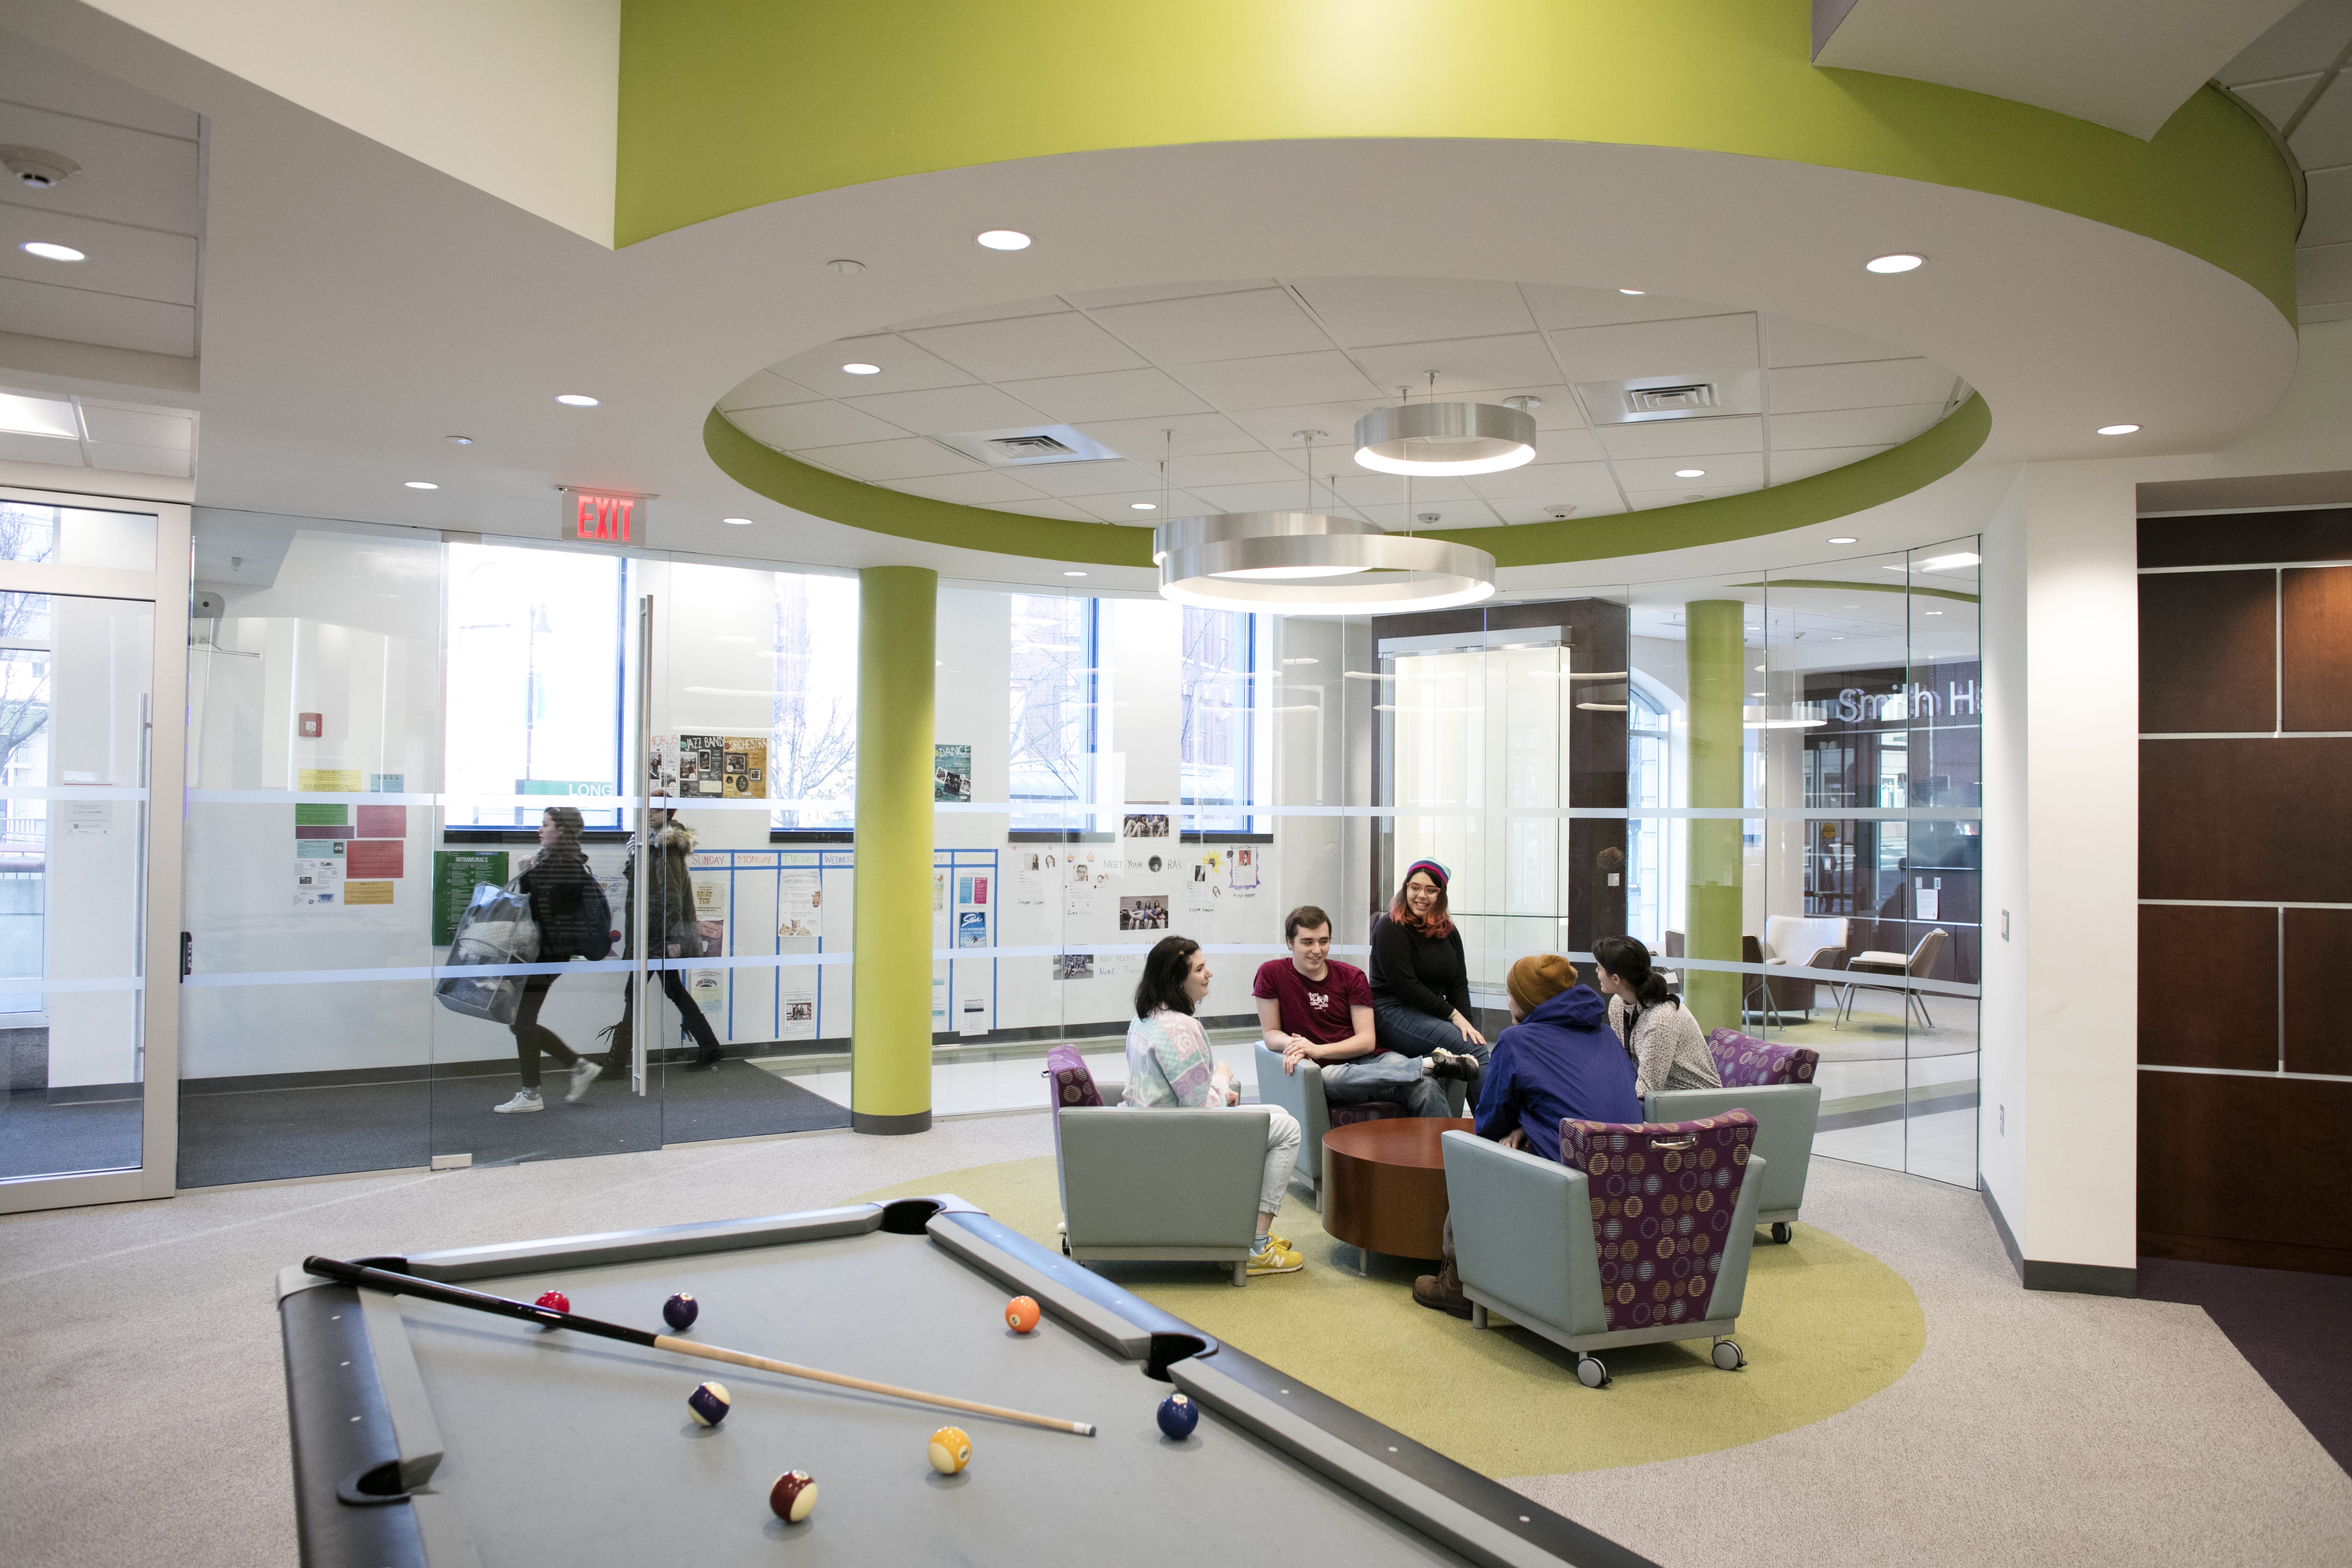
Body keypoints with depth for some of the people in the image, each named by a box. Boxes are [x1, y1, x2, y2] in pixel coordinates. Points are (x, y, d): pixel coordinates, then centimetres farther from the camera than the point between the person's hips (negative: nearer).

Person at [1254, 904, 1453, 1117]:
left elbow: (1367, 1041, 1)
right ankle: (1428, 1064, -34)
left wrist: (1318, 1050, -16)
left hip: (1368, 1060, 2)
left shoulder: (1352, 977, 9)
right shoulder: (1272, 973, 4)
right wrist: (1292, 1044, -18)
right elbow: (1271, 1033, 7)